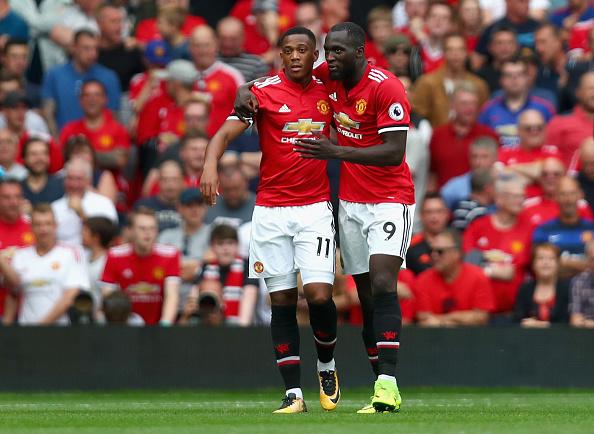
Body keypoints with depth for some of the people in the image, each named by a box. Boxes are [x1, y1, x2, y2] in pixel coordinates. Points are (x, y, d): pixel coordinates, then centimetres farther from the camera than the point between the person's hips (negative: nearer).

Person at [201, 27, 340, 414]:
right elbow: (225, 133, -13)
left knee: (319, 295, -13)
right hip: (271, 211, -1)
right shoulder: (264, 92, -3)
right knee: (282, 302, 0)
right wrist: (211, 164, -33)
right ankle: (294, 393, 5)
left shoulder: (327, 92, 7)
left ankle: (327, 366, 14)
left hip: (315, 208, 1)